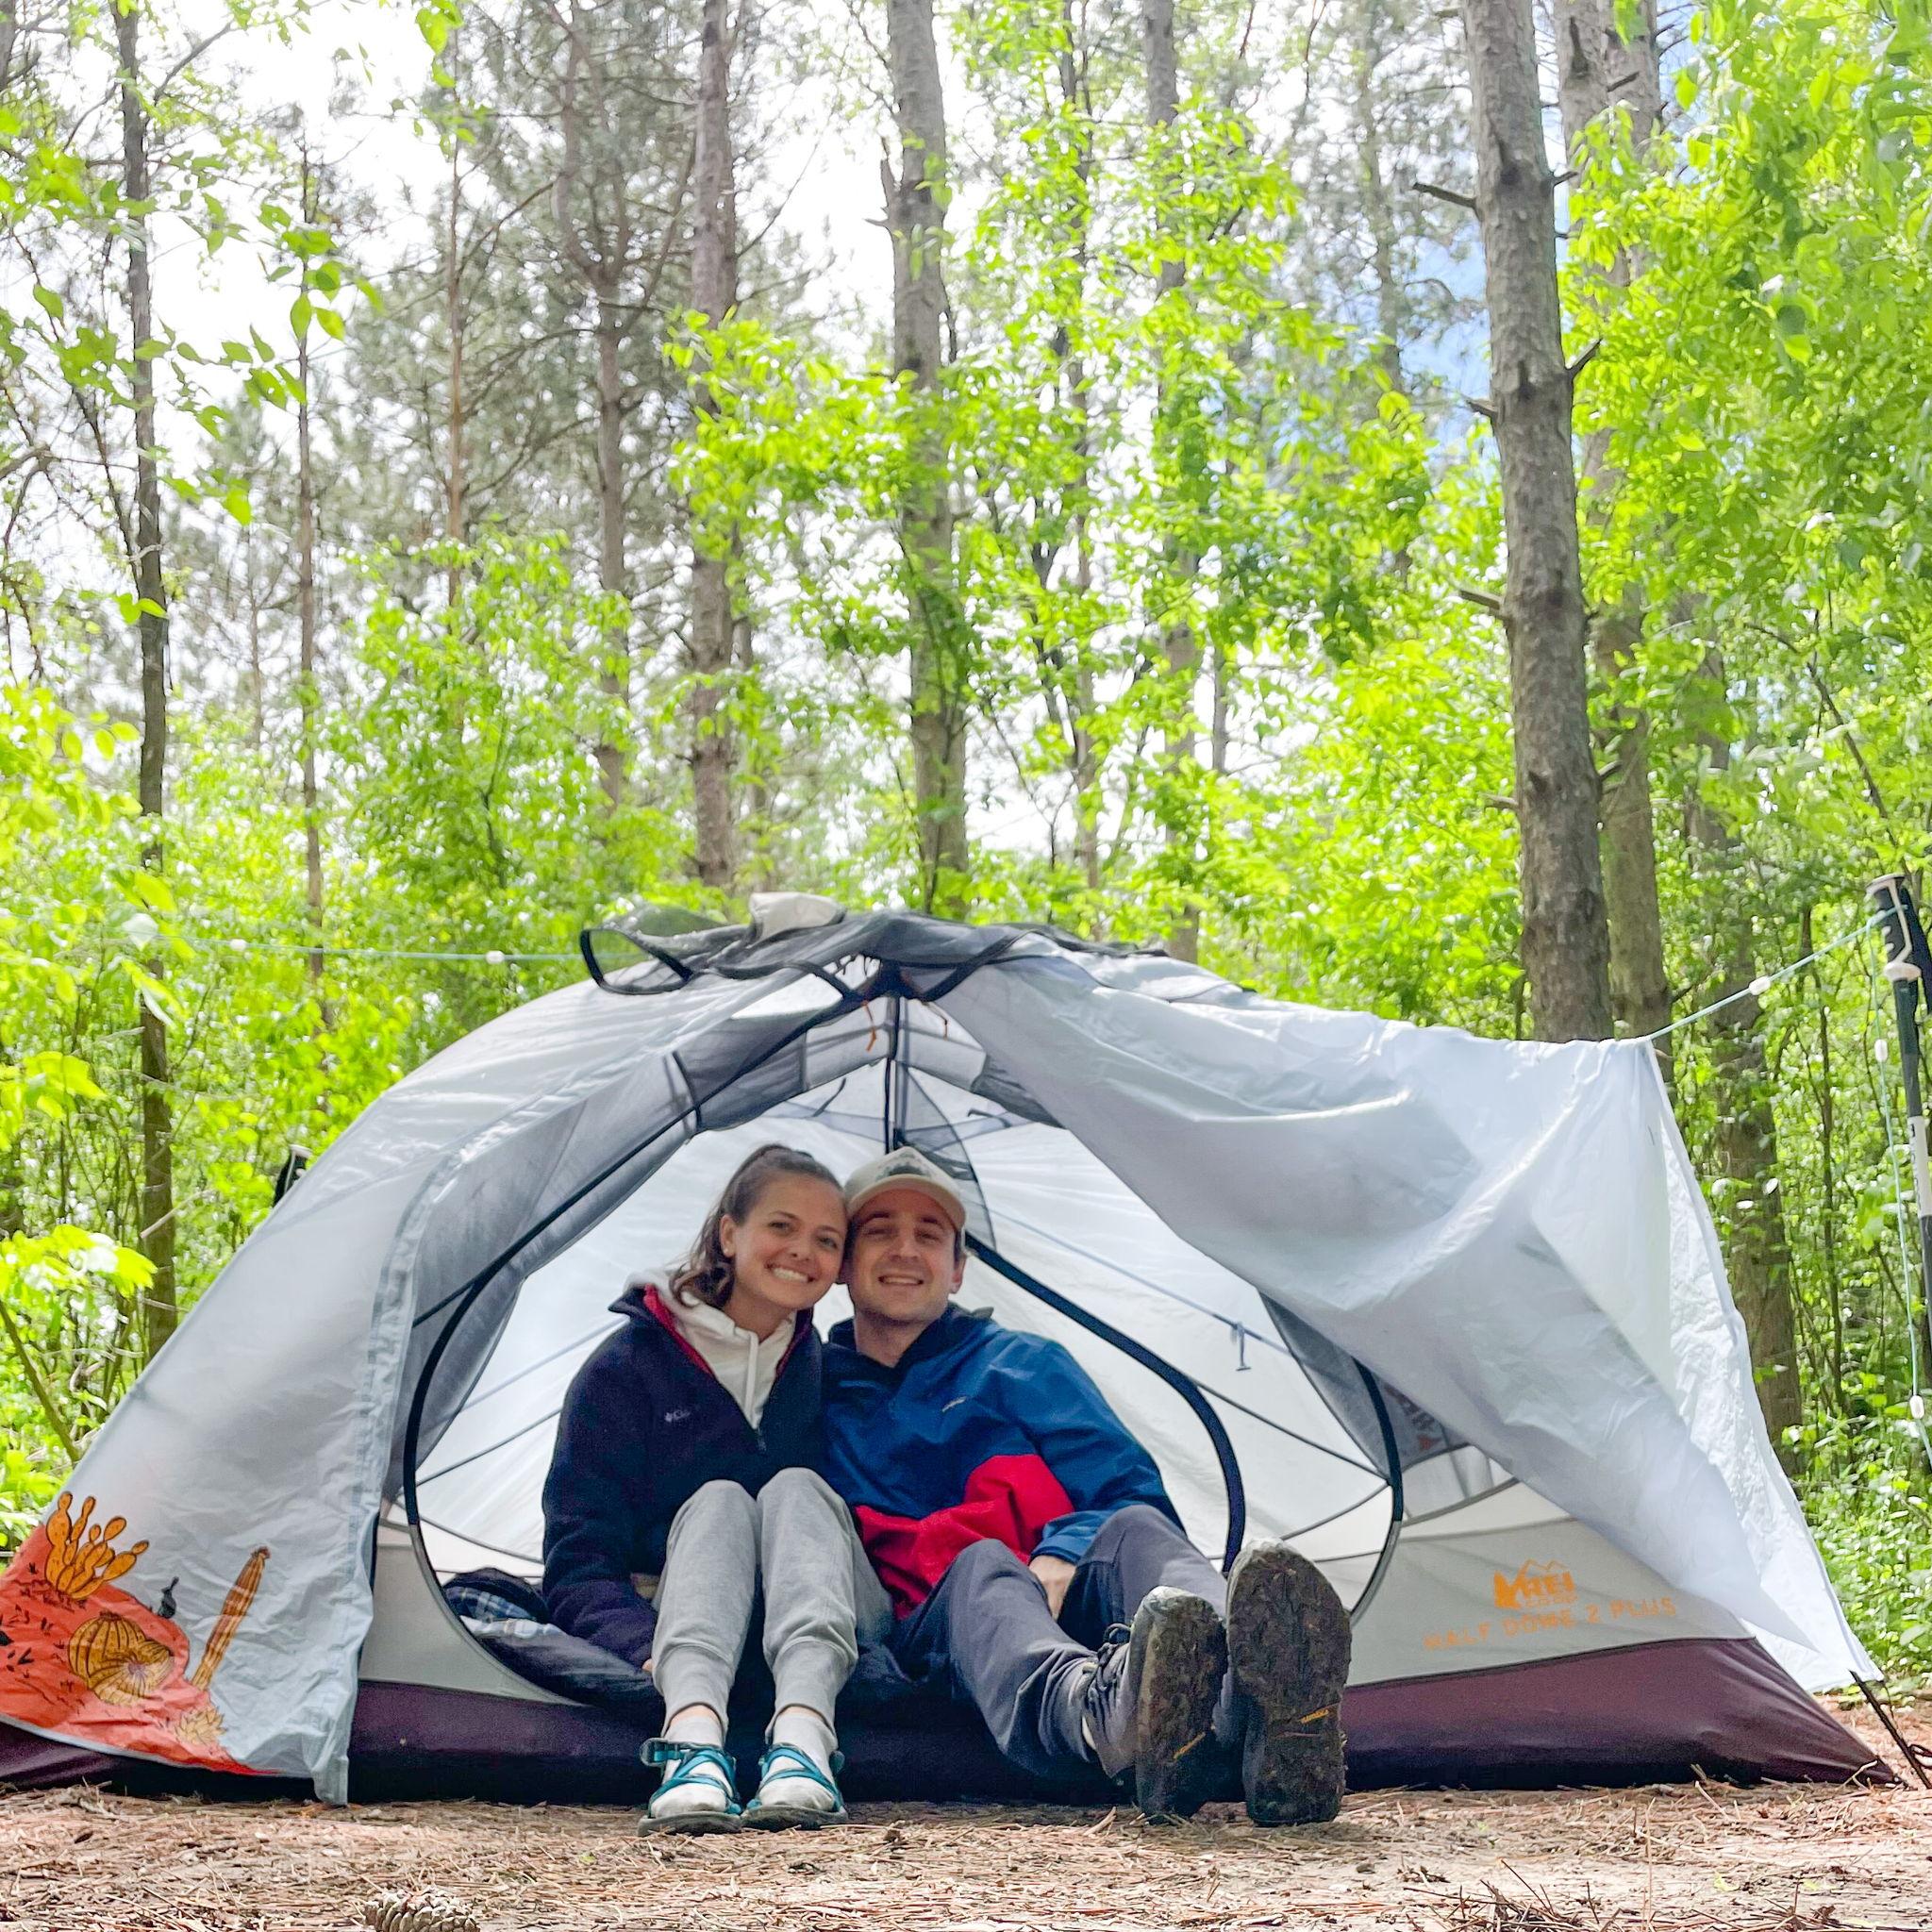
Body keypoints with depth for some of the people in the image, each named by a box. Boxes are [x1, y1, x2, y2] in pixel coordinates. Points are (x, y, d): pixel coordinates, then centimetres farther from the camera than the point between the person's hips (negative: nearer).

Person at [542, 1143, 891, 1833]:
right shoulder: (624, 1371, -3)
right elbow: (577, 1565, -9)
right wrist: (646, 1645, -28)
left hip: (828, 1643, 2)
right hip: (680, 1619, -2)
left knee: (796, 1488, -25)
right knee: (719, 1499, -28)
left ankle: (803, 1737, -53)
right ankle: (694, 1736, -58)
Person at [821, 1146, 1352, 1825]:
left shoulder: (1023, 1364, 20)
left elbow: (1132, 1494, 7)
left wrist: (1059, 1560, -14)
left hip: (1066, 1600, 1)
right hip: (931, 1635, -1)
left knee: (1133, 1532, -32)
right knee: (981, 1564, -37)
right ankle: (1105, 1712, -74)